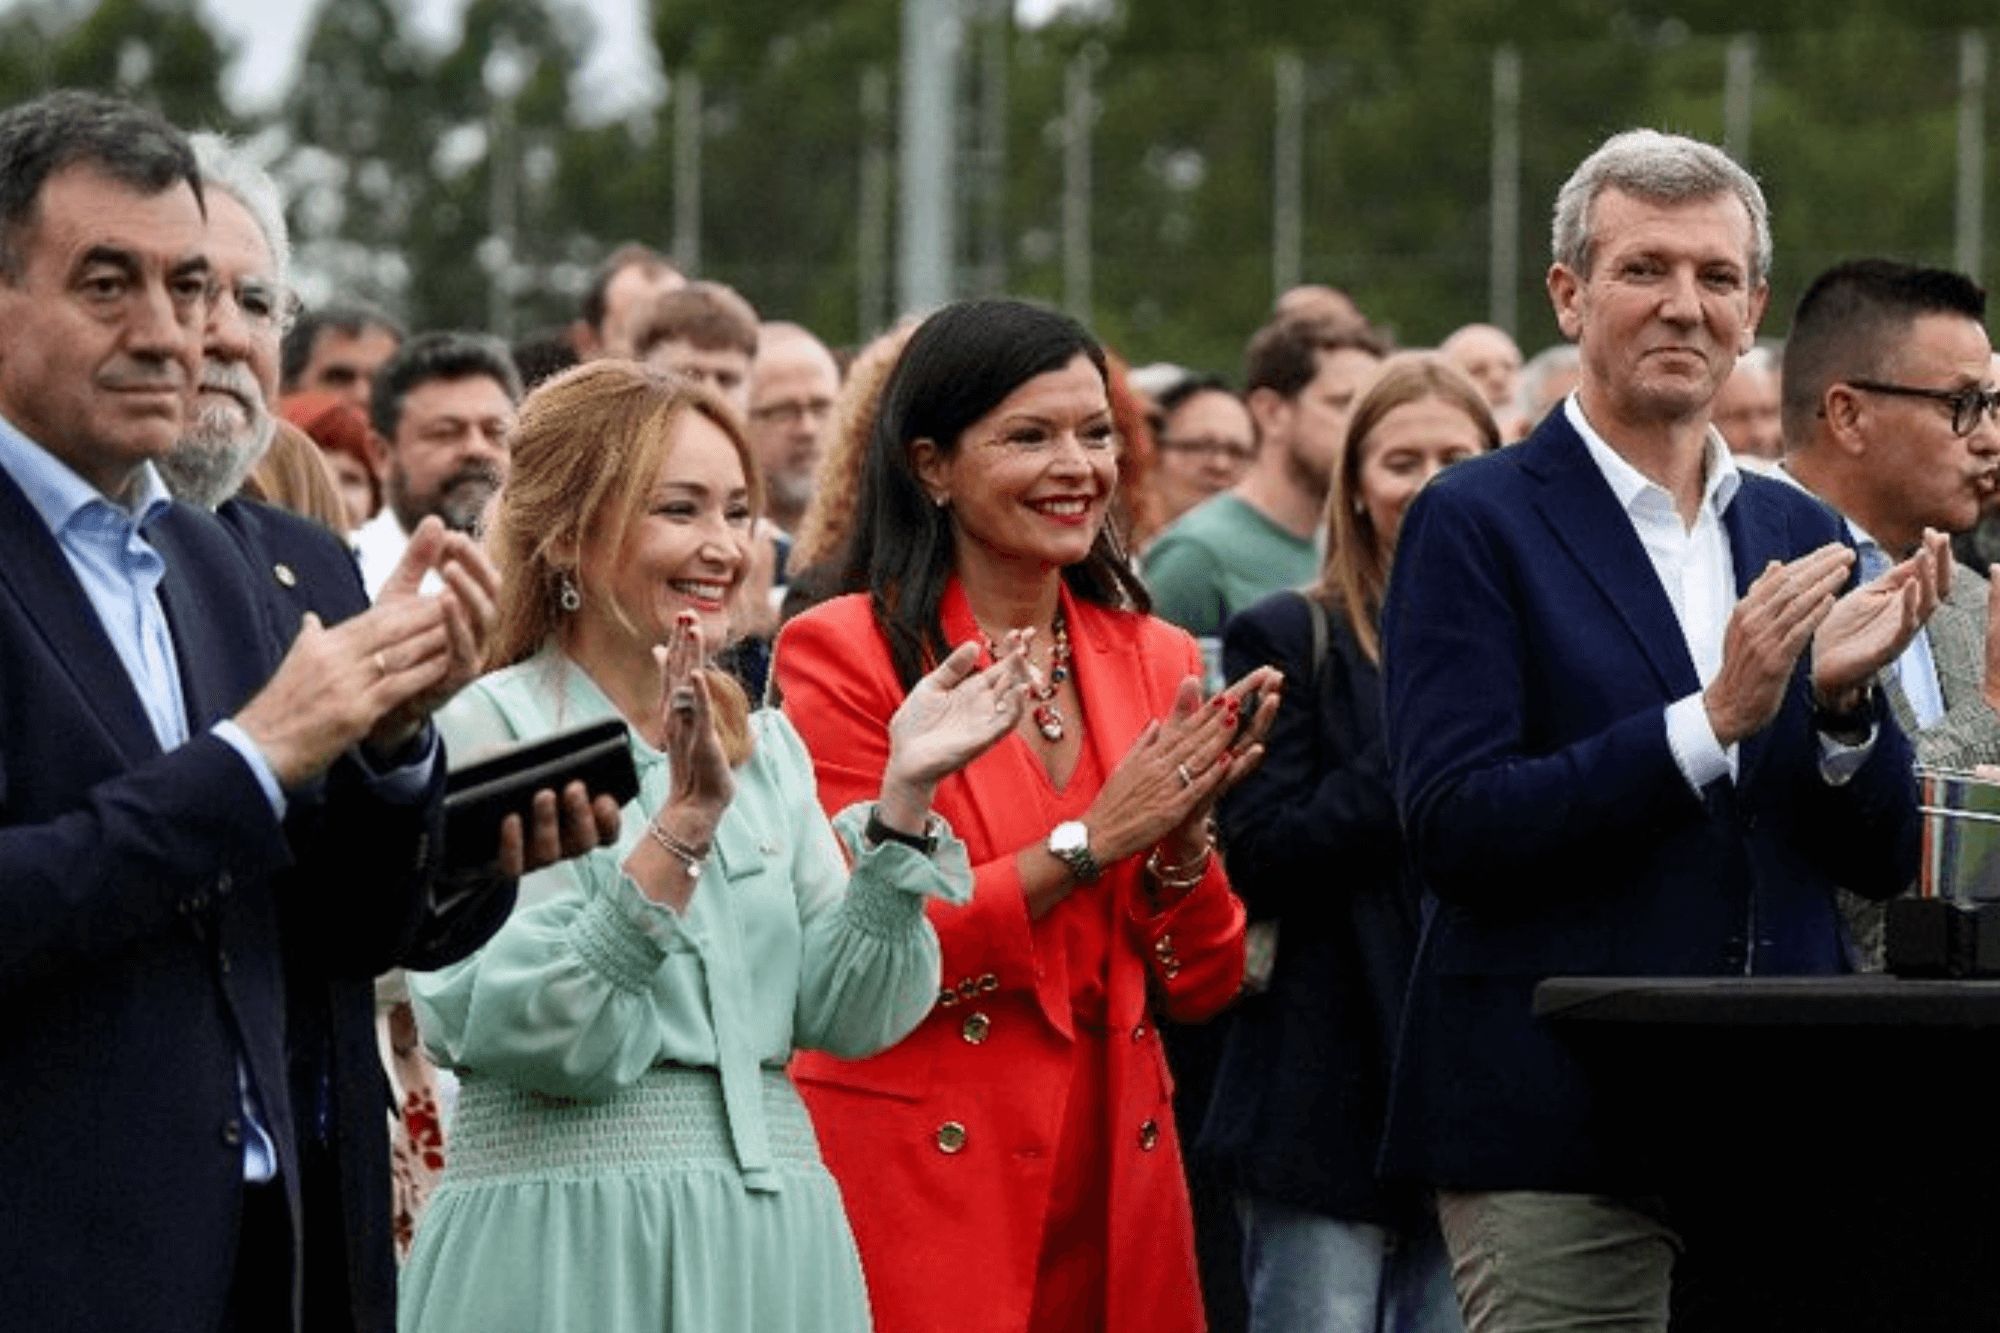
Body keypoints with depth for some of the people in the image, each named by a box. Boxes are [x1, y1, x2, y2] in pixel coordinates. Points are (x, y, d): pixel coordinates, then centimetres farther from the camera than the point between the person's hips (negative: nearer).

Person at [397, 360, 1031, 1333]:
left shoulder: (766, 745, 12)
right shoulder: (481, 734, -6)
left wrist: (905, 796, -6)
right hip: (571, 1245, -5)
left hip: (774, 1242, 5)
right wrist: (683, 822, -22)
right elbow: (524, 1035, -16)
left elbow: (849, 1016, 4)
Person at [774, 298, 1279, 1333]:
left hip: (1109, 1188, 5)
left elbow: (1199, 985, 10)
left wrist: (1182, 840, -9)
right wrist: (1088, 841, -15)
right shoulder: (846, 653, -6)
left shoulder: (1155, 662, 10)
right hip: (920, 1190, -5)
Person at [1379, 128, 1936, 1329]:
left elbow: (1886, 861, 12)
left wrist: (1843, 700, -9)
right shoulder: (1476, 523, -3)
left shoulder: (1800, 537, 14)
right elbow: (1452, 832, -13)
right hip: (1564, 1137, -5)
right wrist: (1713, 717, -19)